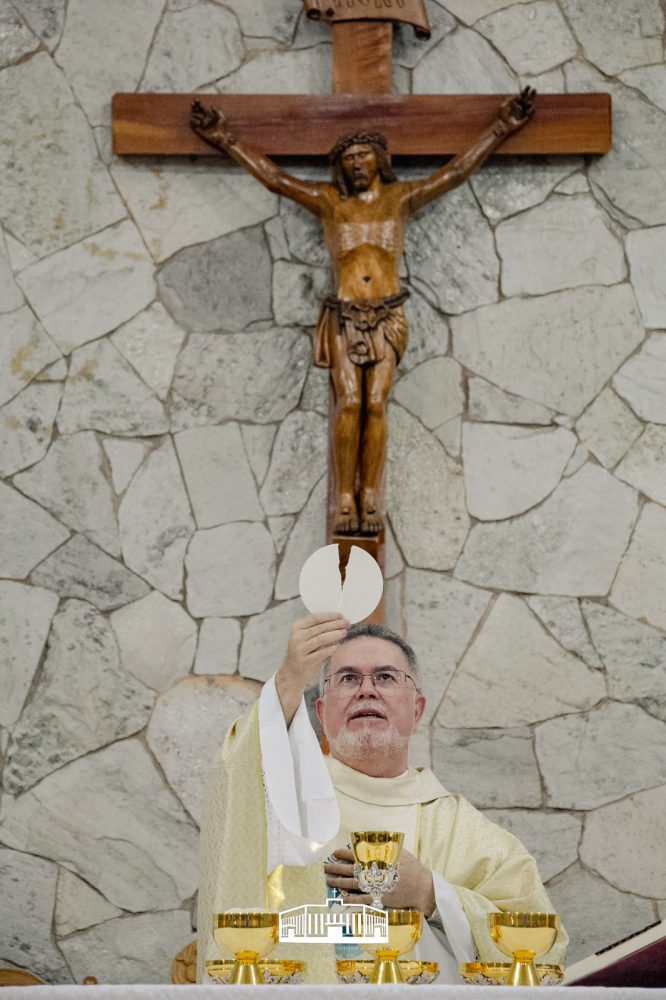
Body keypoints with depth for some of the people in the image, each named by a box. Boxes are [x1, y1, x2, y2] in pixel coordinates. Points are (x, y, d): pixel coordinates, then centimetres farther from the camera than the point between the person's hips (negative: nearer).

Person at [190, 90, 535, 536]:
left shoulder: (402, 197, 9)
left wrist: (502, 126, 8)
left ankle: (371, 501, -4)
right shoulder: (330, 200, 8)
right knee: (350, 404, -12)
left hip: (387, 317, 0)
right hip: (344, 317, 0)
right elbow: (273, 176, 9)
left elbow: (457, 171, 9)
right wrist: (226, 138, 8)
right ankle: (345, 502, -9)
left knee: (376, 404, -8)